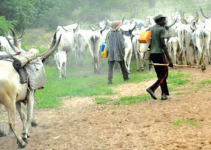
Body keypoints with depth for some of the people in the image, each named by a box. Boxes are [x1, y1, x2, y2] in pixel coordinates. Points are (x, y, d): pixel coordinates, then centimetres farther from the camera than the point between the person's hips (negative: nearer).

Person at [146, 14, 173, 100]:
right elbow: (163, 45, -16)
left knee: (160, 74, 12)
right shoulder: (161, 29, -8)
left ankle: (164, 94, 9)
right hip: (159, 53, -8)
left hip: (152, 53, 8)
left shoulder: (150, 29, 15)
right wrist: (169, 59, -17)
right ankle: (152, 88, -15)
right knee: (165, 73, 1)